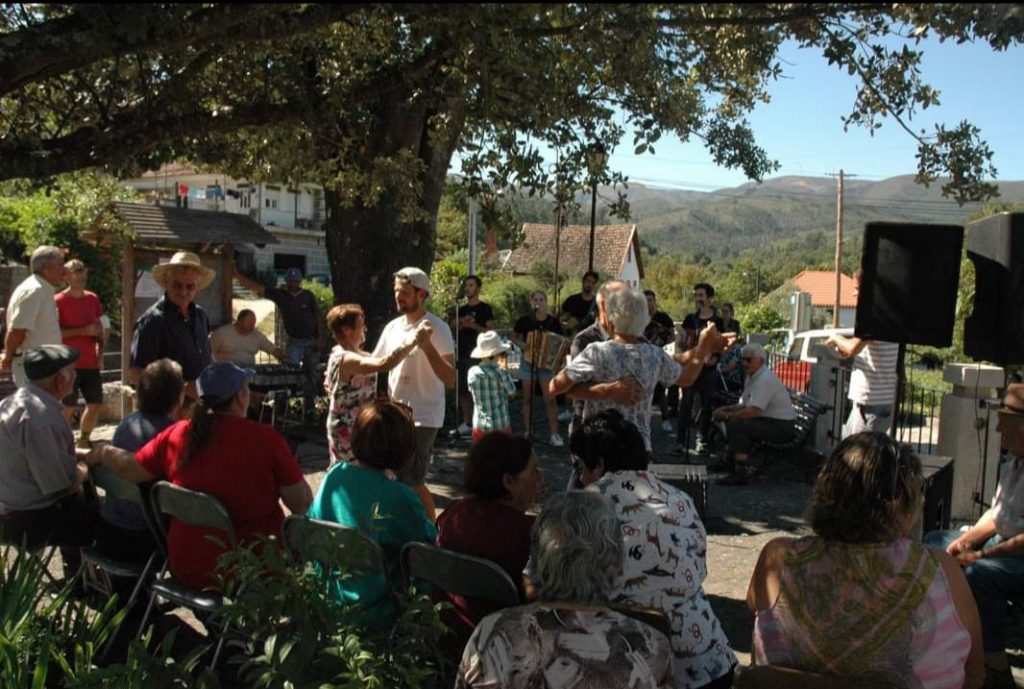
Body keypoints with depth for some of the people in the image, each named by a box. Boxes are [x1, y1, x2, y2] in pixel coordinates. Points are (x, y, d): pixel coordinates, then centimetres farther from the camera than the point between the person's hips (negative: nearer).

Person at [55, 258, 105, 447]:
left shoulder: (92, 298, 11)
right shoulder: (58, 300, -7)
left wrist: (100, 349, 7)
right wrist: (83, 331, -18)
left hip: (91, 362, 6)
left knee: (96, 404, 8)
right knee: (69, 407, -6)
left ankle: (84, 439, 24)